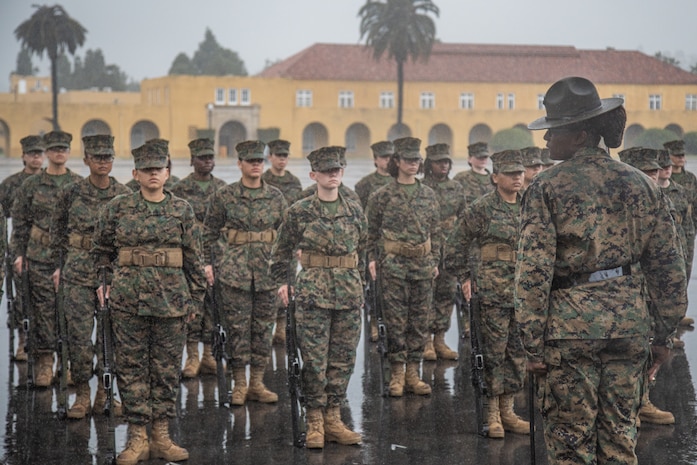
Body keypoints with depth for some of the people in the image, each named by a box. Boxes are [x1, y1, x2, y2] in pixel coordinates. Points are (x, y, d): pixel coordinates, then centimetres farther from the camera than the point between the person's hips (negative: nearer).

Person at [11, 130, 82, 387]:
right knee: (43, 310, -2)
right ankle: (44, 362, 5)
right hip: (40, 258, -1)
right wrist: (19, 253, 3)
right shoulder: (31, 185, 5)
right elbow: (19, 221, 8)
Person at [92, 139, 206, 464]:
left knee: (167, 369, 5)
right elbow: (100, 249, 14)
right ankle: (137, 439, 9)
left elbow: (194, 257, 7)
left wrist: (195, 298, 6)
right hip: (128, 300, -1)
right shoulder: (117, 208, 2)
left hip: (172, 300, 1)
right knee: (132, 368, 2)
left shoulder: (182, 210, 4)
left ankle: (161, 437, 14)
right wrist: (102, 281, 6)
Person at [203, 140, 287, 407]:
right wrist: (207, 263, 0)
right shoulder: (224, 196, 0)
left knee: (263, 325, 5)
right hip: (234, 268, -2)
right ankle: (239, 385, 7)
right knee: (237, 325, -1)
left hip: (267, 268, 2)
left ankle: (257, 384, 14)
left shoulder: (276, 197, 7)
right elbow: (209, 232, 6)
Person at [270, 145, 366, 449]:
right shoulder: (299, 212, -2)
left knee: (343, 358, 6)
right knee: (314, 359, -2)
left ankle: (333, 418, 15)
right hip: (313, 291, -3)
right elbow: (282, 251, 7)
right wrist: (283, 281, 3)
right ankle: (315, 421, 7)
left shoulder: (354, 211, 7)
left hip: (349, 292, 4)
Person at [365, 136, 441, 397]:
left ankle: (413, 374, 11)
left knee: (420, 321, 5)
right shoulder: (382, 196, 0)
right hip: (393, 265, -3)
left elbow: (435, 231, 14)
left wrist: (435, 261, 10)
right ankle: (397, 374, 5)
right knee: (396, 322, -1)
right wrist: (372, 259, -4)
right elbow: (372, 232, 3)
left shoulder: (429, 195, 10)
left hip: (423, 266, 4)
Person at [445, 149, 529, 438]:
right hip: (493, 290, -5)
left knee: (519, 352, 9)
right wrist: (466, 277, -3)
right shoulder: (482, 208, -6)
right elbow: (457, 246, -1)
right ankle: (492, 414, 7)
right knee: (493, 351, -1)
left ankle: (507, 411, 18)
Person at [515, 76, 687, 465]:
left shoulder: (548, 188, -7)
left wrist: (533, 343, -7)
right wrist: (665, 334, 14)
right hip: (629, 325, 4)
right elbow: (669, 266, 7)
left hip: (570, 327, -4)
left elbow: (534, 270, -11)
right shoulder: (640, 184, 6)